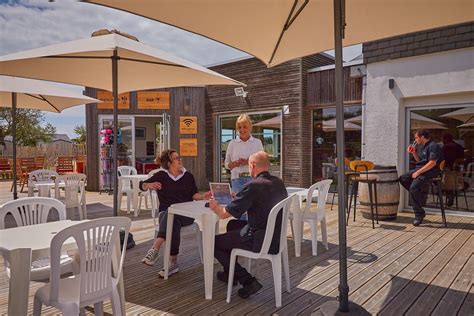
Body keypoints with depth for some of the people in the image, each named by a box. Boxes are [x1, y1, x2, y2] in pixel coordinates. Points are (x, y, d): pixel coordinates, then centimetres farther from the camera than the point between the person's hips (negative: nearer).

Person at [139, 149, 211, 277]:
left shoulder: (188, 176, 14)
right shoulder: (161, 176, 8)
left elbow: (193, 195, 10)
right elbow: (142, 185, 4)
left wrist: (203, 197, -10)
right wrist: (149, 185, -18)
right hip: (166, 213, 0)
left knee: (172, 215, -35)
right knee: (174, 223, -35)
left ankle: (155, 249, -38)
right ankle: (173, 262, -35)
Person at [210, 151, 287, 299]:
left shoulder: (253, 186, -22)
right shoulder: (279, 183, 2)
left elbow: (224, 214, -17)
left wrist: (215, 206, 5)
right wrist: (240, 198, 22)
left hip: (260, 242, -9)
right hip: (276, 237, 9)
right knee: (233, 225, 28)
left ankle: (248, 281, 8)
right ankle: (230, 273, 39)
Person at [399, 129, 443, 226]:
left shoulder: (433, 146, -12)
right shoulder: (423, 147, 17)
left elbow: (432, 163, -21)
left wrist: (418, 172, -20)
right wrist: (414, 153, 11)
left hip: (430, 172, -10)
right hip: (420, 169, 10)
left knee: (413, 187, -26)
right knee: (402, 178, -2)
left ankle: (419, 214, -14)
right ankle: (420, 194, 5)